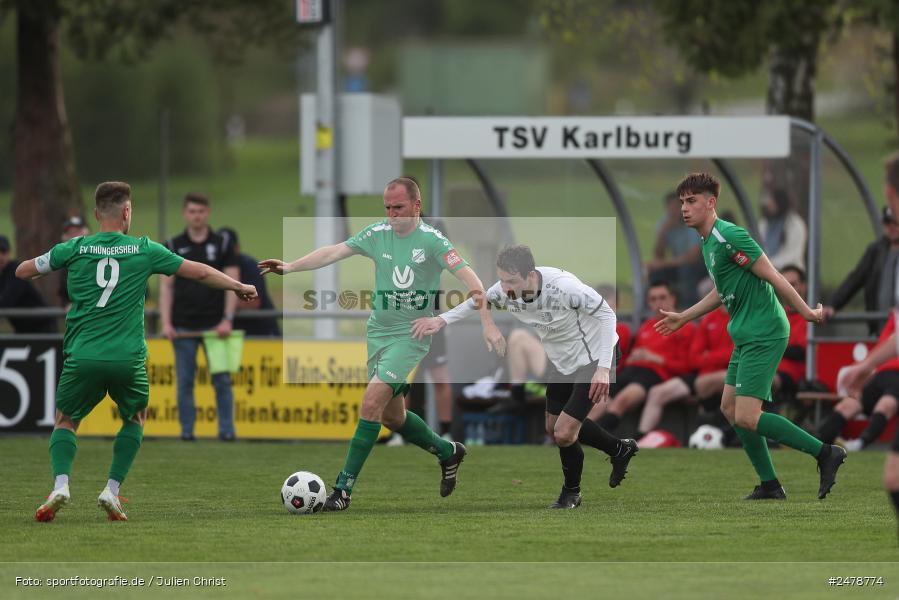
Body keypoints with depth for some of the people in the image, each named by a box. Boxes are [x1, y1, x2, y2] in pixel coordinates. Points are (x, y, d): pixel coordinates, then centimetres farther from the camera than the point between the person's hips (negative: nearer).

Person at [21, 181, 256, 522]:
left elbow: (23, 271, 11)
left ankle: (60, 484, -9)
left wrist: (41, 272, 35)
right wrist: (240, 287, 25)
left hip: (82, 356, 0)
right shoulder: (144, 250, 3)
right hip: (127, 358, 0)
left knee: (65, 421, 17)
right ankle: (112, 490, 10)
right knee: (135, 419, 25)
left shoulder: (75, 249, 3)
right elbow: (199, 273, 10)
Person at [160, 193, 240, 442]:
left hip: (215, 325, -1)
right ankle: (187, 429, 7)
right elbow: (166, 286, 5)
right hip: (184, 326, 1)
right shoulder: (174, 246, 8)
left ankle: (226, 430, 2)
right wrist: (166, 323, -6)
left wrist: (227, 319, -10)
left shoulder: (222, 245, 6)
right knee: (185, 381, 1)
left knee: (222, 379, -3)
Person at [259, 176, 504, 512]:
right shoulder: (377, 234, 1)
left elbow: (469, 279, -17)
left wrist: (488, 325, -26)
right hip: (378, 332, 6)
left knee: (372, 402, -18)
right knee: (391, 416, 13)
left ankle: (344, 488, -15)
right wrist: (291, 267, -16)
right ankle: (448, 452, 39)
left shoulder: (431, 240, -12)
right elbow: (334, 253, -4)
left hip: (410, 336, -6)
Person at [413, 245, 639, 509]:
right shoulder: (505, 291, -19)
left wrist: (603, 368, -31)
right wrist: (441, 320, -12)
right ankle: (620, 450, 38)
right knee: (554, 427, 16)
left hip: (592, 357, -7)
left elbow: (606, 314, -25)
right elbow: (475, 304, 4)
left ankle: (571, 494, 20)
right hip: (561, 360, 7)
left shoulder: (564, 287, -36)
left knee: (563, 434, -9)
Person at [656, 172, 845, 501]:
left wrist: (806, 312, -17)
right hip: (746, 335, 10)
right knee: (729, 407, 11)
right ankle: (770, 485, 17)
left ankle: (825, 453, -8)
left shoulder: (729, 236, -18)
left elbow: (772, 276, -18)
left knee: (746, 417, -15)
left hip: (764, 335, -10)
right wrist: (683, 317, 33)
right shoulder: (708, 242, 14)